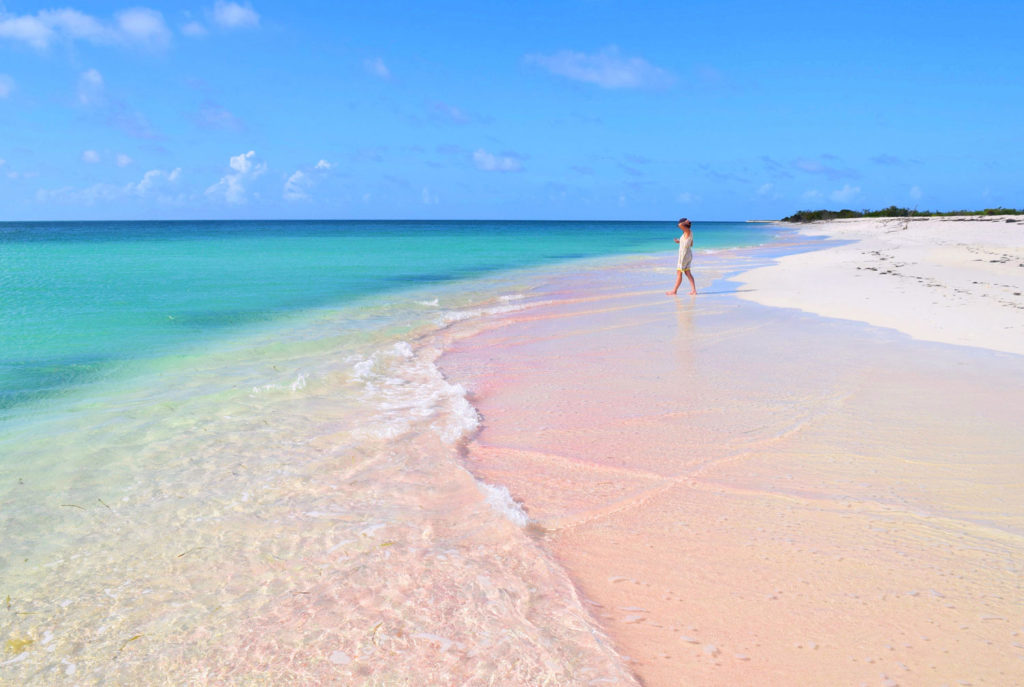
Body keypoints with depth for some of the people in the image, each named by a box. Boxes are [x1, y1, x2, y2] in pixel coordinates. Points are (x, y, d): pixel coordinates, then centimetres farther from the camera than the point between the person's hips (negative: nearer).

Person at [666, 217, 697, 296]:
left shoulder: (688, 231, -17)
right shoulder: (690, 232, 10)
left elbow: (680, 225, -34)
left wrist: (686, 222, -14)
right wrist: (680, 241, 20)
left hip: (684, 255, -9)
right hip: (689, 255, 9)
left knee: (679, 273, -1)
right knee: (687, 273, 10)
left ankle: (674, 291, 5)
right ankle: (693, 290, 6)